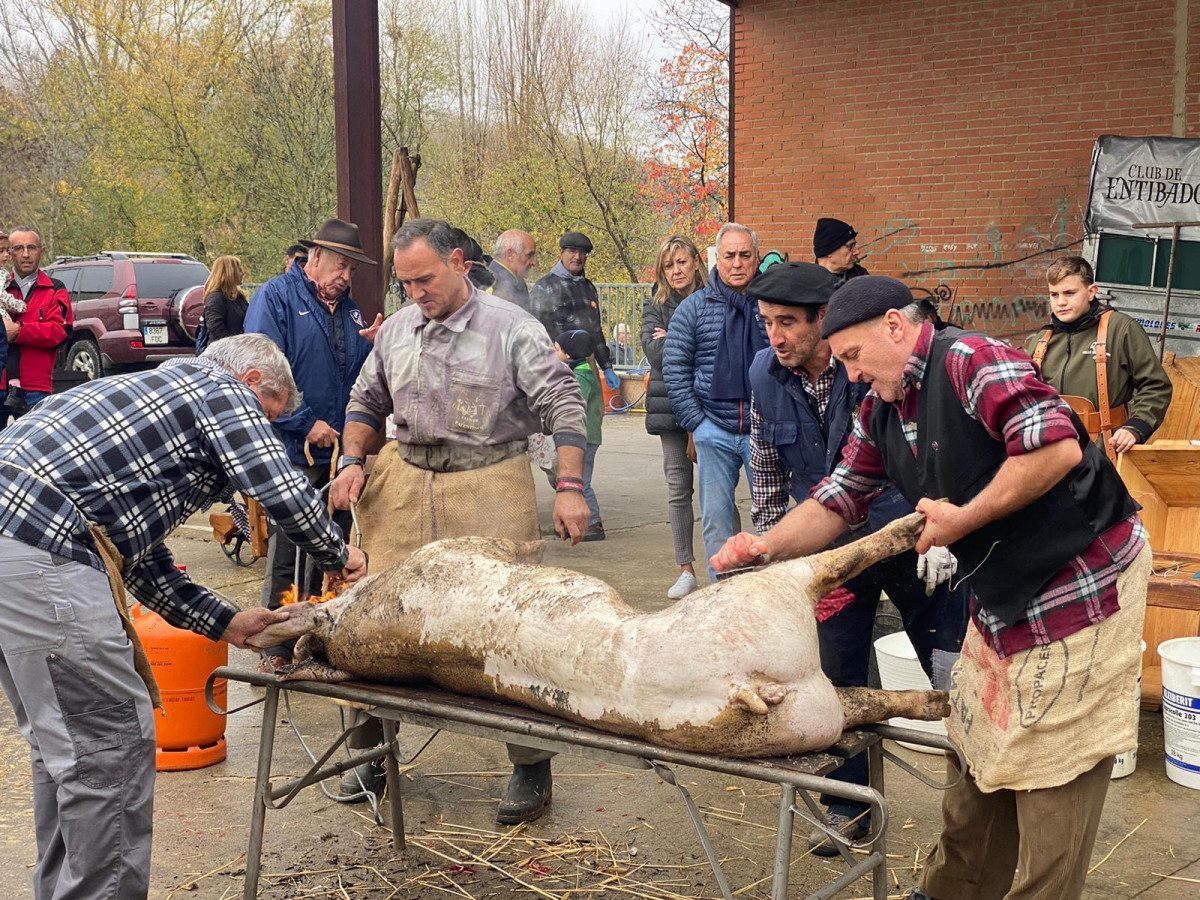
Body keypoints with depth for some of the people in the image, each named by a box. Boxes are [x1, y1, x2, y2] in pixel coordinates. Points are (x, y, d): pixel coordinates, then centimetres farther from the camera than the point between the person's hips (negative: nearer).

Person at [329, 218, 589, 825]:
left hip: (490, 487, -4)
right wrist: (352, 461, 8)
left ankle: (531, 768, 7)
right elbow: (366, 403, 25)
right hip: (405, 484, 5)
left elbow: (563, 404, -5)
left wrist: (570, 487, -14)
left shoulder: (511, 328, -2)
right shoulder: (396, 330, 14)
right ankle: (370, 748, 20)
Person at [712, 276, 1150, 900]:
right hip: (999, 602, 8)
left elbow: (1057, 448, -28)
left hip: (1081, 585, -8)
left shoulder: (971, 362, -19)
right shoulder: (879, 414, 8)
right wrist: (768, 545, -7)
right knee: (976, 758, 15)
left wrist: (964, 518, -21)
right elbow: (836, 501, 10)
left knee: (1053, 778, 0)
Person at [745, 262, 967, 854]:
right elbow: (766, 471, 9)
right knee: (837, 680, 8)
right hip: (831, 549, 4)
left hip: (910, 539, -3)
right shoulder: (765, 375, -5)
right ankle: (848, 809, 24)